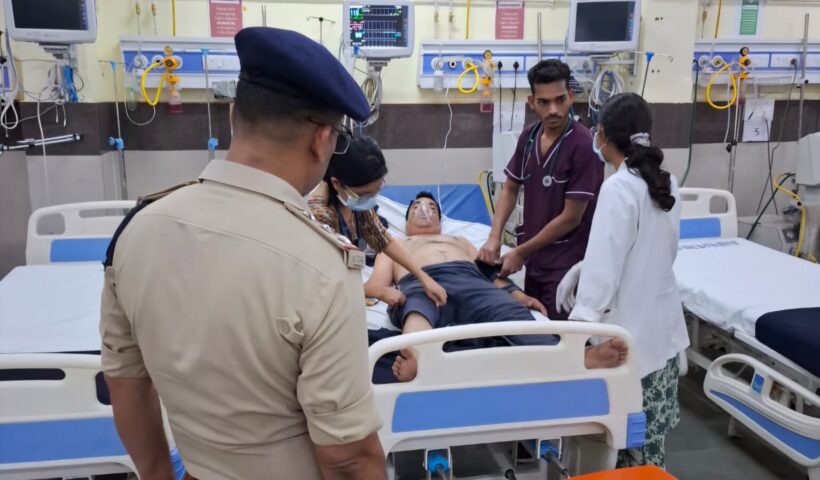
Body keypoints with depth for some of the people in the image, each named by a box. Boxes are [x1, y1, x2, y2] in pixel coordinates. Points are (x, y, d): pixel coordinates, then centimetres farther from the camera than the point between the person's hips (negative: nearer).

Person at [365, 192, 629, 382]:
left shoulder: (459, 240, 45)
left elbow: (490, 271, 27)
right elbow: (376, 285, 20)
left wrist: (515, 293, 3)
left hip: (471, 282, 2)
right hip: (419, 285, -2)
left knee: (512, 313, -34)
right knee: (416, 313, -43)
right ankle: (416, 356, -76)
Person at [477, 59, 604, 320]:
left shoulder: (583, 145, -19)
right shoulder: (528, 137, 1)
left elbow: (571, 217, -18)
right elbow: (510, 188, 11)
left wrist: (520, 251, -11)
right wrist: (494, 238, -3)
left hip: (566, 267, -6)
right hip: (534, 261, 6)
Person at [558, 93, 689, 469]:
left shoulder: (619, 188, -17)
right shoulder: (666, 182, 7)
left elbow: (605, 265, -21)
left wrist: (581, 322, -17)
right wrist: (584, 269, 18)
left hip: (631, 325, -8)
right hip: (662, 317, 8)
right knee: (646, 427, 16)